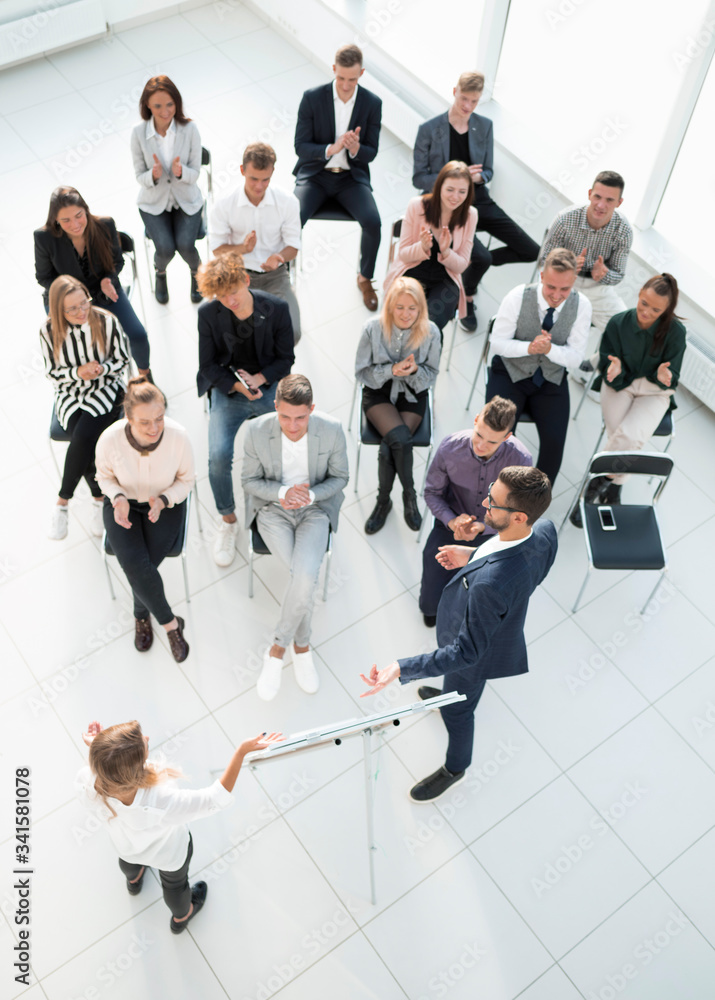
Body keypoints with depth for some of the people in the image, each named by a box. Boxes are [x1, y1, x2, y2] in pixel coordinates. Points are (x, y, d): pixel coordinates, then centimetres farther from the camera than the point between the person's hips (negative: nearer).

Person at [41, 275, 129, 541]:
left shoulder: (107, 322, -13)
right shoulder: (49, 332, -10)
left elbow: (122, 360, -1)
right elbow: (52, 373, 0)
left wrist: (102, 368, -22)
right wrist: (78, 372, -20)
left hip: (106, 390, -1)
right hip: (69, 395, 1)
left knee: (83, 437, -28)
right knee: (85, 448, -25)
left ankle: (62, 502, -8)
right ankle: (100, 498, 0)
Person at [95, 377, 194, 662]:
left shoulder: (178, 436, -26)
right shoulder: (109, 440, -25)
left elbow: (186, 480, -7)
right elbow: (105, 477, -3)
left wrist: (163, 501, -25)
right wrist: (118, 499, -23)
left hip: (166, 503, 0)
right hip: (124, 503, 0)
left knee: (141, 567, -19)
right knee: (136, 565, -22)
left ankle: (142, 615, 14)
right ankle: (170, 623, 1)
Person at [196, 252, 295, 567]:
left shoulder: (276, 308, -8)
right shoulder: (208, 314, -7)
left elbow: (286, 358, 2)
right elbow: (207, 365, 0)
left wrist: (258, 379, -15)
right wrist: (237, 386, -17)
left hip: (268, 386, 1)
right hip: (227, 391, 0)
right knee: (218, 456, -23)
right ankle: (228, 520, 4)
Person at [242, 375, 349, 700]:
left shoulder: (332, 430, -17)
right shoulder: (257, 431, -17)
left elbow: (339, 477, -1)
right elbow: (249, 480, -3)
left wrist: (311, 495, -20)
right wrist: (282, 493, -22)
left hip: (315, 509, 0)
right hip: (272, 509, 0)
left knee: (305, 577, -26)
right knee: (306, 577, -23)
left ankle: (277, 649, -2)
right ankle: (302, 645, 4)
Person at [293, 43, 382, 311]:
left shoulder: (372, 103, -4)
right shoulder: (312, 98, -8)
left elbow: (371, 153, 0)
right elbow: (300, 146, -8)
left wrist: (355, 149, -25)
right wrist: (331, 149, -27)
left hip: (351, 176, 1)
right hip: (315, 173, -1)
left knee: (372, 222, -24)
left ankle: (365, 278, 3)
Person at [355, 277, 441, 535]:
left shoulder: (430, 332, -10)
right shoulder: (373, 329, -12)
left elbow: (431, 376, 0)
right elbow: (362, 373, -6)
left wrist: (414, 370, -23)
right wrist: (392, 370, -23)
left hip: (412, 396, 1)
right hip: (378, 393, -1)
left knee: (389, 447, -24)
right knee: (401, 439, -29)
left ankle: (383, 500, 3)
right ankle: (409, 496, -4)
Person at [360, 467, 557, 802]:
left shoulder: (492, 582, -50)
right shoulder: (545, 530, -27)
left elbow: (467, 651, -38)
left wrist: (402, 669, -41)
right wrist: (473, 555, -5)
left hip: (479, 649, -6)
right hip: (504, 623, 7)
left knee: (457, 709, 24)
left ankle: (455, 768, 55)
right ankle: (453, 692, 74)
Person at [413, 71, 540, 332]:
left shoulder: (484, 126, 5)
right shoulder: (429, 129, -8)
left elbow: (488, 171, 10)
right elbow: (419, 178, -7)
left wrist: (478, 176, -16)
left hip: (479, 200, 5)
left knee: (532, 252, -3)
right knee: (482, 257, -29)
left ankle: (472, 263, 18)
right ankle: (467, 299, 5)